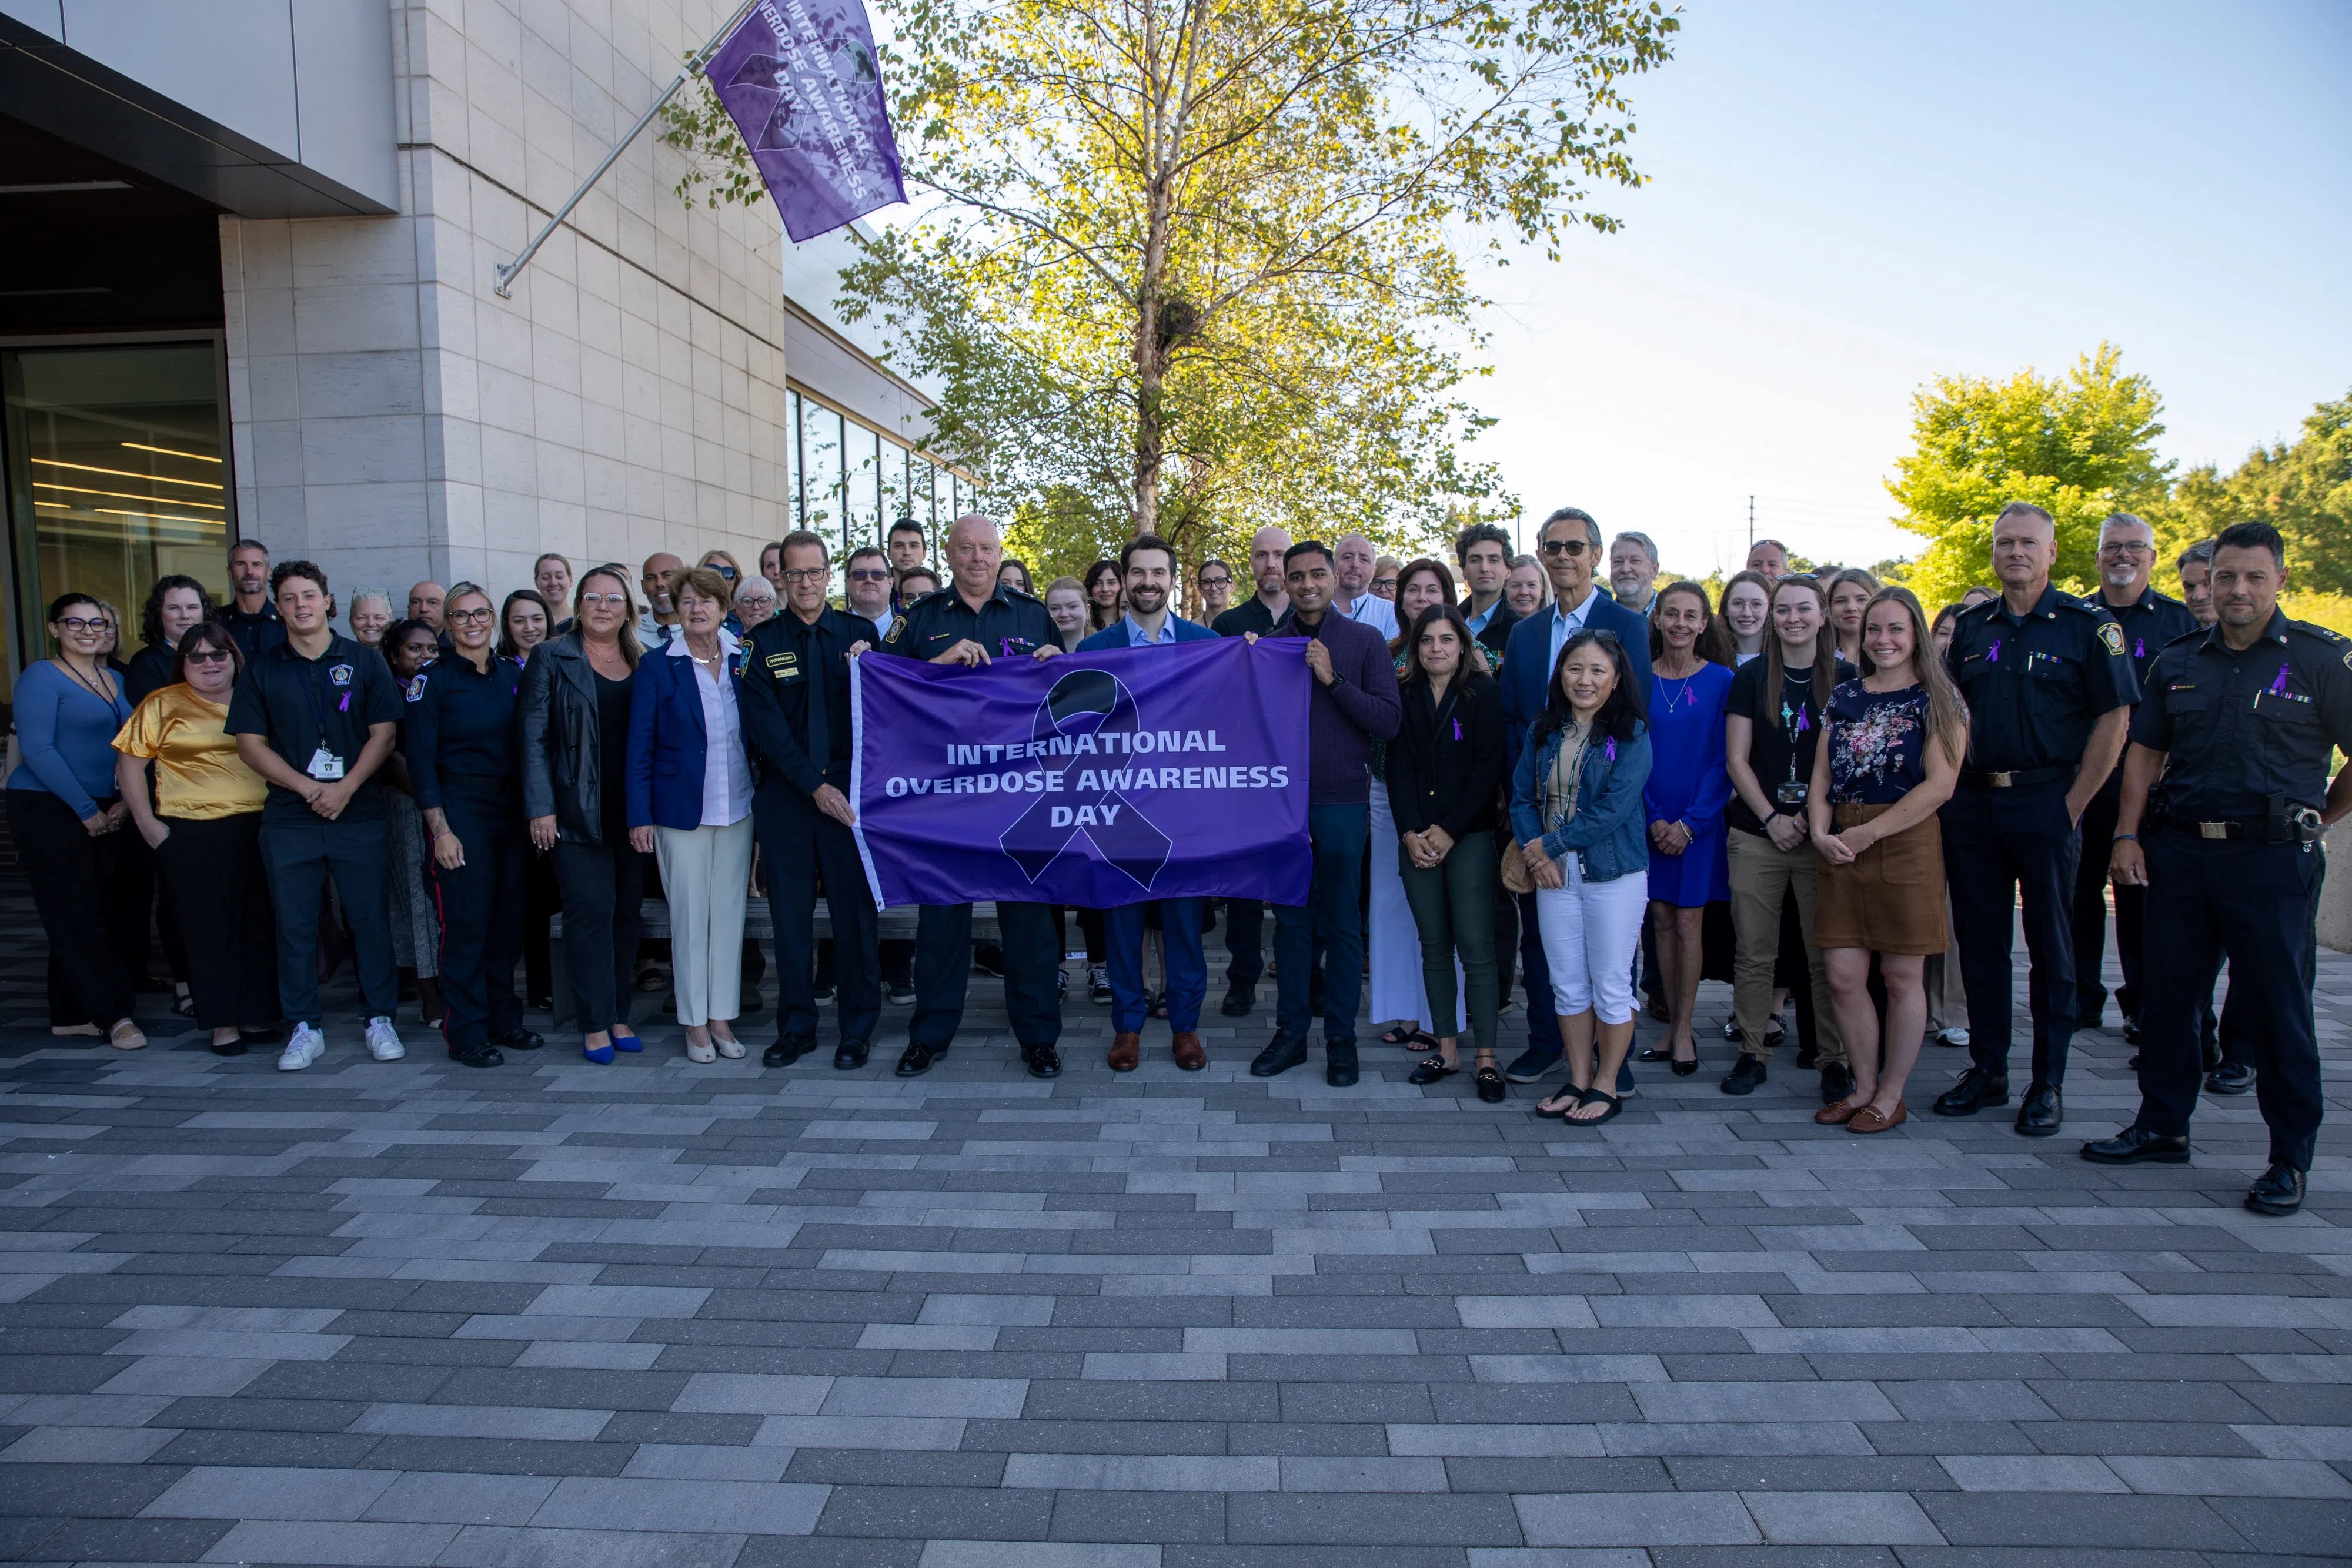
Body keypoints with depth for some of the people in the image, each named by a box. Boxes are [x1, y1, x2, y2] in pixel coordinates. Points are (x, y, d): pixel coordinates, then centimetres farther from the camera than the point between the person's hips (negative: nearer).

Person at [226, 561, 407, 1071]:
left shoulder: (364, 661, 6)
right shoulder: (262, 670, 9)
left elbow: (383, 733, 1)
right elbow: (250, 744, 4)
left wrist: (344, 788, -10)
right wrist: (309, 788, -8)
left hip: (358, 814, -1)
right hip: (288, 819, 1)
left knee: (370, 918, 1)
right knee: (294, 924, 4)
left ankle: (380, 1020, 12)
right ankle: (304, 1028, 13)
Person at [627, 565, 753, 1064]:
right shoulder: (657, 668, -2)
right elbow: (640, 747, -1)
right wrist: (639, 816, -6)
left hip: (738, 807, 2)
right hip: (682, 810, -2)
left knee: (730, 912, 7)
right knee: (689, 916, 3)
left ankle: (723, 1017, 17)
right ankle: (696, 1023, 14)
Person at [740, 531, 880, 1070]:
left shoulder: (860, 632, 6)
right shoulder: (761, 642, 3)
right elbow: (767, 726, -4)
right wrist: (814, 785, -11)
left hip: (849, 789, 0)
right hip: (785, 793, 1)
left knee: (854, 908, 3)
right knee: (790, 911, 6)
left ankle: (858, 1027, 15)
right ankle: (796, 1026, 19)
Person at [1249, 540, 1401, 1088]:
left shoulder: (1364, 641, 0)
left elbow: (1388, 722, -8)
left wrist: (1333, 679, -14)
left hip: (1342, 802, -2)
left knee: (1342, 924, 5)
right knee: (1291, 920, 10)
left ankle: (1341, 1038, 16)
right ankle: (1291, 1031, 20)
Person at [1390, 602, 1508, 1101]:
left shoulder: (1484, 693, 1)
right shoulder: (1405, 696, 10)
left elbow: (1489, 767, -5)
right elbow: (1398, 768, 6)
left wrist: (1450, 831, -11)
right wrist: (1409, 833, -6)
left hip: (1469, 836, -3)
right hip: (1417, 839, 3)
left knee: (1475, 947, -6)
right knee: (1434, 946, 6)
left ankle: (1486, 1058, 0)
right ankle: (1447, 1050, 14)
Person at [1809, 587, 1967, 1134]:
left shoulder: (1937, 698, -1)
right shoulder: (1844, 696, 13)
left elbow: (1939, 785, -11)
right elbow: (1822, 773, 11)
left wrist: (1867, 832, -14)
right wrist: (1821, 832, -7)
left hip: (1906, 843, -4)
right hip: (1842, 850, 4)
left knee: (1901, 976, 3)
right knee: (1843, 976, 3)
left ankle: (1892, 1096, 16)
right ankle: (1864, 1087, 19)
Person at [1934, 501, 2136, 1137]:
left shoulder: (2087, 625, -2)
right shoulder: (1970, 626, 11)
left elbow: (2114, 720, -5)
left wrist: (2073, 804, -10)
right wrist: (1954, 785, 4)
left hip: (2046, 802, -4)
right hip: (1972, 800, 4)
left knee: (2051, 946, 3)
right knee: (1980, 941, 9)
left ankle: (2048, 1084, 13)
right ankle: (1987, 1071, 20)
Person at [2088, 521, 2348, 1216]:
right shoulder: (2178, 661, 10)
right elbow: (2145, 753, 11)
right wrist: (2128, 835, 3)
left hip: (2272, 859, -4)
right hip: (2179, 851, 4)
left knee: (2280, 1006, 3)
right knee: (2169, 993, 10)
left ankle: (2291, 1158, 14)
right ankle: (2162, 1126, 24)